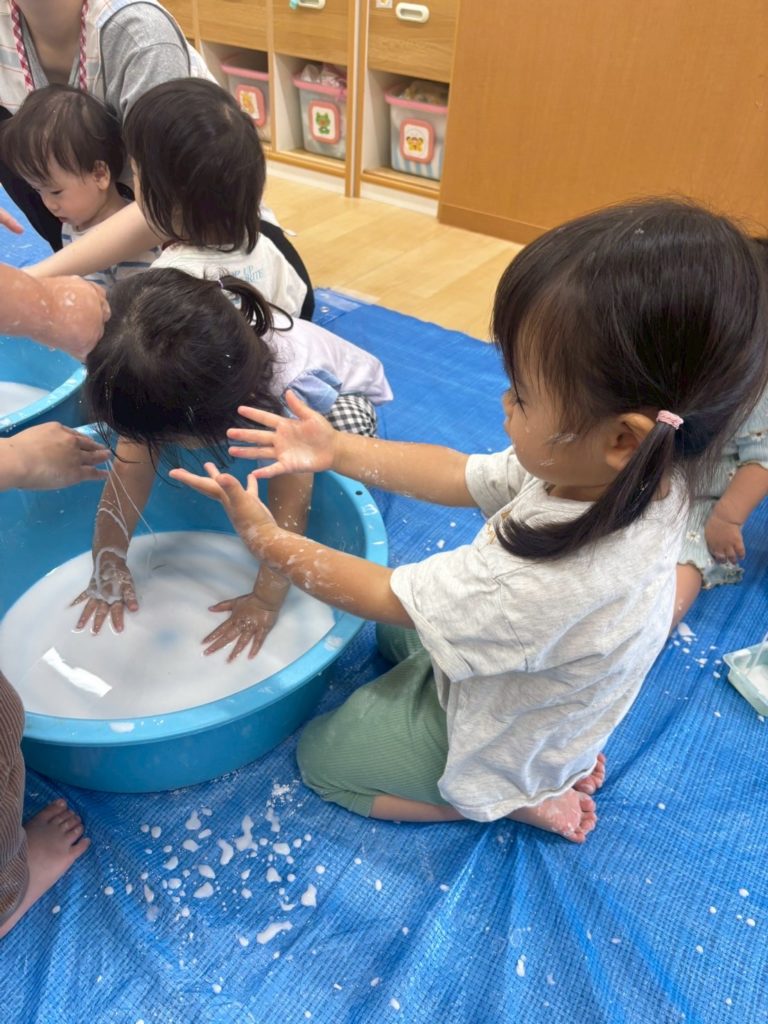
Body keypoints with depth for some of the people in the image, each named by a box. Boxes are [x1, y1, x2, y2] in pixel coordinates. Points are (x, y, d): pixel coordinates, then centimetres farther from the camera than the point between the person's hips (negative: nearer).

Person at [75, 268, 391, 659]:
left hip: (338, 395, -4)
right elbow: (132, 463, -25)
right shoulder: (165, 380, -31)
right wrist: (108, 561, -28)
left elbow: (288, 509, -41)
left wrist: (266, 601, -38)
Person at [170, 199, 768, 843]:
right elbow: (457, 476, -12)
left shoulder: (548, 580, -46)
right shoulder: (636, 476, -23)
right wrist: (336, 449, -14)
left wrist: (264, 536, -19)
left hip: (489, 735, -6)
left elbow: (383, 595, -30)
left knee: (320, 754, 13)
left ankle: (519, 799, 10)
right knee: (395, 626, 29)